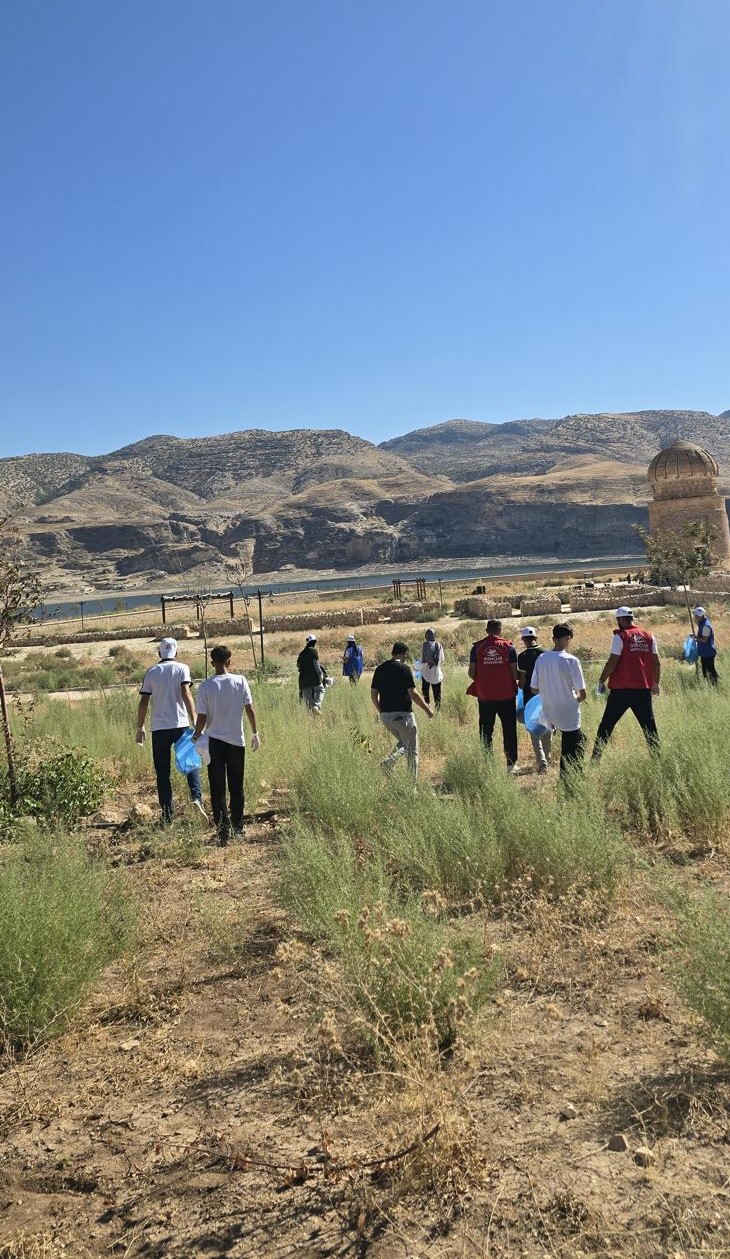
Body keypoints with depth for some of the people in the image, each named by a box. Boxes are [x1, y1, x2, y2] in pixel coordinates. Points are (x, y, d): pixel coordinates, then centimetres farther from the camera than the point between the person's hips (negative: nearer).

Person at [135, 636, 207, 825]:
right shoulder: (182, 668, 2)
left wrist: (140, 728, 12)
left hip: (159, 728, 2)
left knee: (162, 772, 8)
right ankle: (196, 797, -12)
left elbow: (143, 702, 4)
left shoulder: (151, 672, 8)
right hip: (181, 725, -2)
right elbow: (186, 694, -11)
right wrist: (194, 721, -12)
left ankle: (168, 814, 7)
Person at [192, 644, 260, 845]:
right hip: (237, 740, 2)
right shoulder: (240, 681, -5)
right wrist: (255, 733, 8)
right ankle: (238, 828, 20)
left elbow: (202, 718, -8)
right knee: (236, 788, 14)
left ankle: (223, 831, 0)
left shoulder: (206, 686, -8)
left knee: (218, 789, 5)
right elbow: (250, 710, -3)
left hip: (214, 742, -2)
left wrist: (196, 737, 7)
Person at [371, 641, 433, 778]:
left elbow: (373, 694, 9)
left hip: (385, 715, 6)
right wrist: (427, 709, -1)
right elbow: (413, 694, -13)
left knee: (403, 743, 25)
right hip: (402, 714, -6)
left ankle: (389, 762, 0)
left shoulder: (380, 669, 6)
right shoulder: (404, 669, -11)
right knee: (411, 751, 6)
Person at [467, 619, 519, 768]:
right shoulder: (508, 647, -4)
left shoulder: (477, 647, -2)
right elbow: (515, 673, -5)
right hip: (506, 695, -1)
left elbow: (471, 673, -1)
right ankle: (511, 763, 10)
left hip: (484, 696, 1)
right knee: (509, 730, 9)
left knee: (486, 731, 10)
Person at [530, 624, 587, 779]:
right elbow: (582, 694, -14)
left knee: (579, 739, 26)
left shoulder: (541, 658, -4)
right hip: (569, 715, -6)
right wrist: (577, 699, 7)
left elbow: (534, 689, 2)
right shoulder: (571, 660, -16)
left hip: (549, 714, 6)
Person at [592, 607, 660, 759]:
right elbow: (656, 663, 8)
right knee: (649, 725, 11)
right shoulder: (649, 636, 6)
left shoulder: (620, 636, -7)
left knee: (606, 725, 5)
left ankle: (595, 758, 3)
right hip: (643, 689, 3)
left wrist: (601, 681, -1)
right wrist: (655, 683, 19)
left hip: (621, 689, -3)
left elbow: (612, 662, -11)